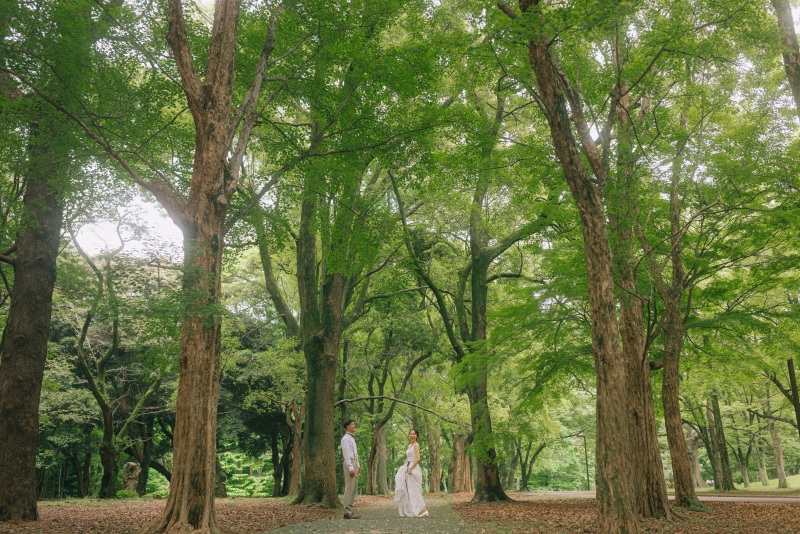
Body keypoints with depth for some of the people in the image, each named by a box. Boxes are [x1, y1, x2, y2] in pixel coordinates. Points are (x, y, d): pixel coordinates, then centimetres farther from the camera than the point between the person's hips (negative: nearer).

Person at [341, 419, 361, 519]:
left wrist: (358, 465, 17)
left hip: (354, 463, 9)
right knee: (349, 488, -11)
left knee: (354, 488, 8)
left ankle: (350, 510, 12)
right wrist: (350, 468, -20)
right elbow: (346, 454, -16)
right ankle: (347, 512, -11)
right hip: (349, 463, -9)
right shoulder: (346, 438, -9)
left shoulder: (352, 438, 20)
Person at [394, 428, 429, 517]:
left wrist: (410, 468, -19)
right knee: (405, 490, 9)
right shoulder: (409, 445, 17)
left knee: (413, 489, -8)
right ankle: (408, 511, 15)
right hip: (407, 468, 9)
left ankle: (422, 509, -5)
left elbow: (418, 459, -18)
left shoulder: (416, 445, -9)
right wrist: (404, 466, 11)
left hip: (413, 469, -9)